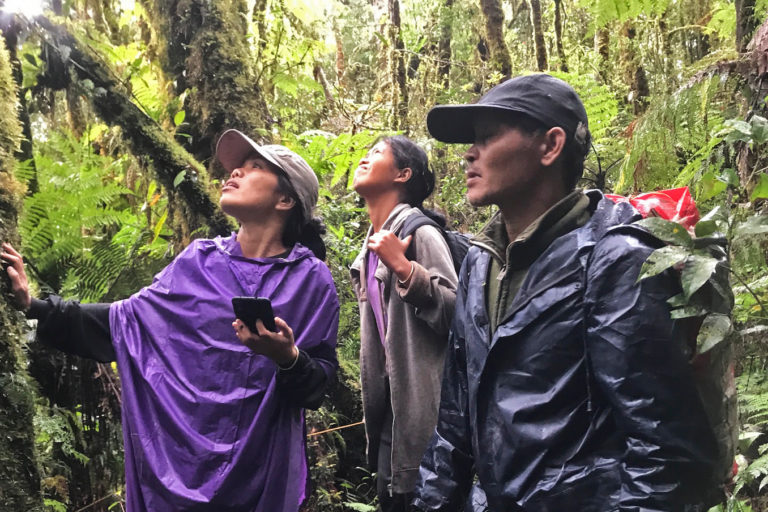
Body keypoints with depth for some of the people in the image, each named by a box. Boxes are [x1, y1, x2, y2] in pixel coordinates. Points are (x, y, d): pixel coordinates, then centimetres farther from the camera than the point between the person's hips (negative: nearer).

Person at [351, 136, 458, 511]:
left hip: (422, 398, -8)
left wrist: (404, 267, -29)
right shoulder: (374, 241, 11)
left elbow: (456, 313, -22)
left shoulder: (420, 233, -14)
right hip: (390, 396, 8)